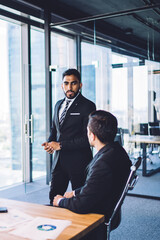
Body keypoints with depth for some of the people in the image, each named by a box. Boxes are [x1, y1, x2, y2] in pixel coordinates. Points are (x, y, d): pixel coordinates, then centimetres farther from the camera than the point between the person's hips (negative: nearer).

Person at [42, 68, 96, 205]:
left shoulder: (87, 106, -10)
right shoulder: (58, 105, 12)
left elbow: (88, 138, -16)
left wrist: (60, 145, -15)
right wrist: (50, 143, 1)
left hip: (78, 162, -6)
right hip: (58, 160, 6)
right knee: (54, 197, 12)